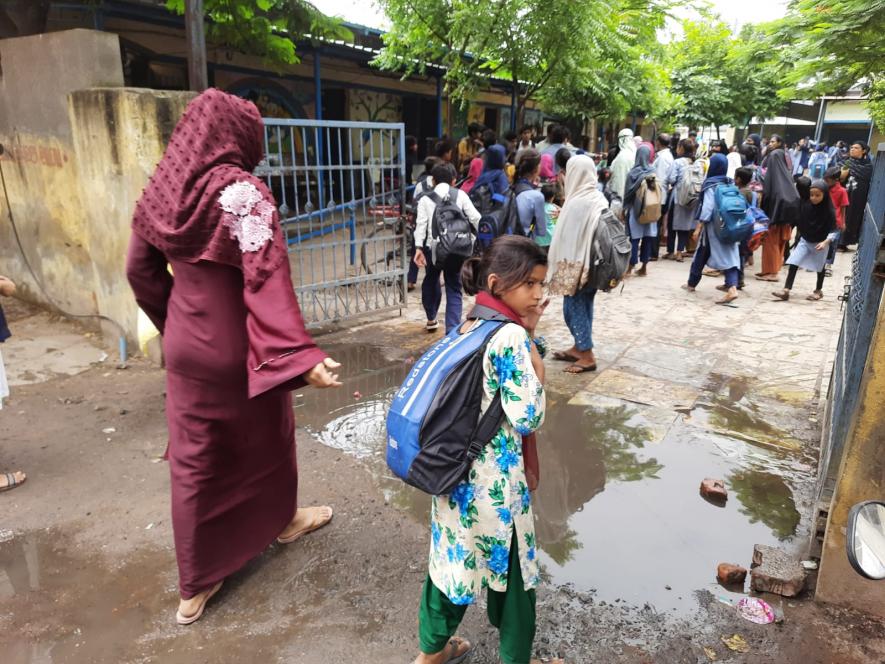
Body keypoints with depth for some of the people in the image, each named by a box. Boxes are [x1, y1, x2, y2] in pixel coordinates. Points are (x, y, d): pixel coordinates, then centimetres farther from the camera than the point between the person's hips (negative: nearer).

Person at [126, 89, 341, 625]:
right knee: (265, 438, 19)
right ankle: (282, 519, 46)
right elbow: (267, 279, -30)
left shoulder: (164, 188, 2)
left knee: (194, 459, 14)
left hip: (187, 346, 6)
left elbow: (140, 270, 10)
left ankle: (196, 585, 27)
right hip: (237, 350, -6)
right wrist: (300, 355, -35)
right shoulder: (241, 189, -19)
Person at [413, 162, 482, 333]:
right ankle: (452, 330, -2)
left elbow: (421, 223, -7)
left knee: (431, 281, 25)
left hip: (433, 247, 1)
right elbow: (475, 218, -3)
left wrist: (418, 247, -10)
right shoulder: (460, 195, 5)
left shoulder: (426, 198, 4)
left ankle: (431, 319, 42)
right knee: (454, 289, 8)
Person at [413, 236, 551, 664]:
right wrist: (532, 345, -15)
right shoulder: (512, 336, -22)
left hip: (455, 467, 8)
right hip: (494, 479, -8)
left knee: (452, 556, 23)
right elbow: (528, 419, -20)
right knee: (512, 569, 15)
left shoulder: (467, 325, 4)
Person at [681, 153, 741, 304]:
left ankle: (691, 284, 27)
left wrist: (698, 228, -15)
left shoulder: (711, 185, -10)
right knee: (729, 254, -2)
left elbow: (707, 208, -16)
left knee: (702, 254, 12)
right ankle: (732, 288, -19)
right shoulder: (730, 183, 8)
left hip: (713, 226, -5)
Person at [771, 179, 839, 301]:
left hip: (820, 243, -3)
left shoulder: (829, 211, -18)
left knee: (820, 267, 16)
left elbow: (833, 231, -17)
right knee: (793, 263, -9)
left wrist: (826, 242, -30)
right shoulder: (805, 206, -10)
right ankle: (786, 290, -11)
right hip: (805, 241, 3)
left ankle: (818, 290, 32)